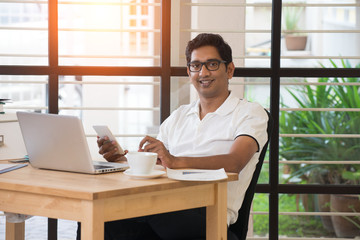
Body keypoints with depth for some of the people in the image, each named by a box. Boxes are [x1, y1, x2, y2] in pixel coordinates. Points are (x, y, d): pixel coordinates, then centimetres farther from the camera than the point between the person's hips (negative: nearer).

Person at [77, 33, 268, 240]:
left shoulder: (251, 113, 8)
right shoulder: (178, 116, 28)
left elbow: (234, 163, -13)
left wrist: (176, 161, -28)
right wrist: (121, 159, -4)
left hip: (209, 215, -5)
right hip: (166, 209, 5)